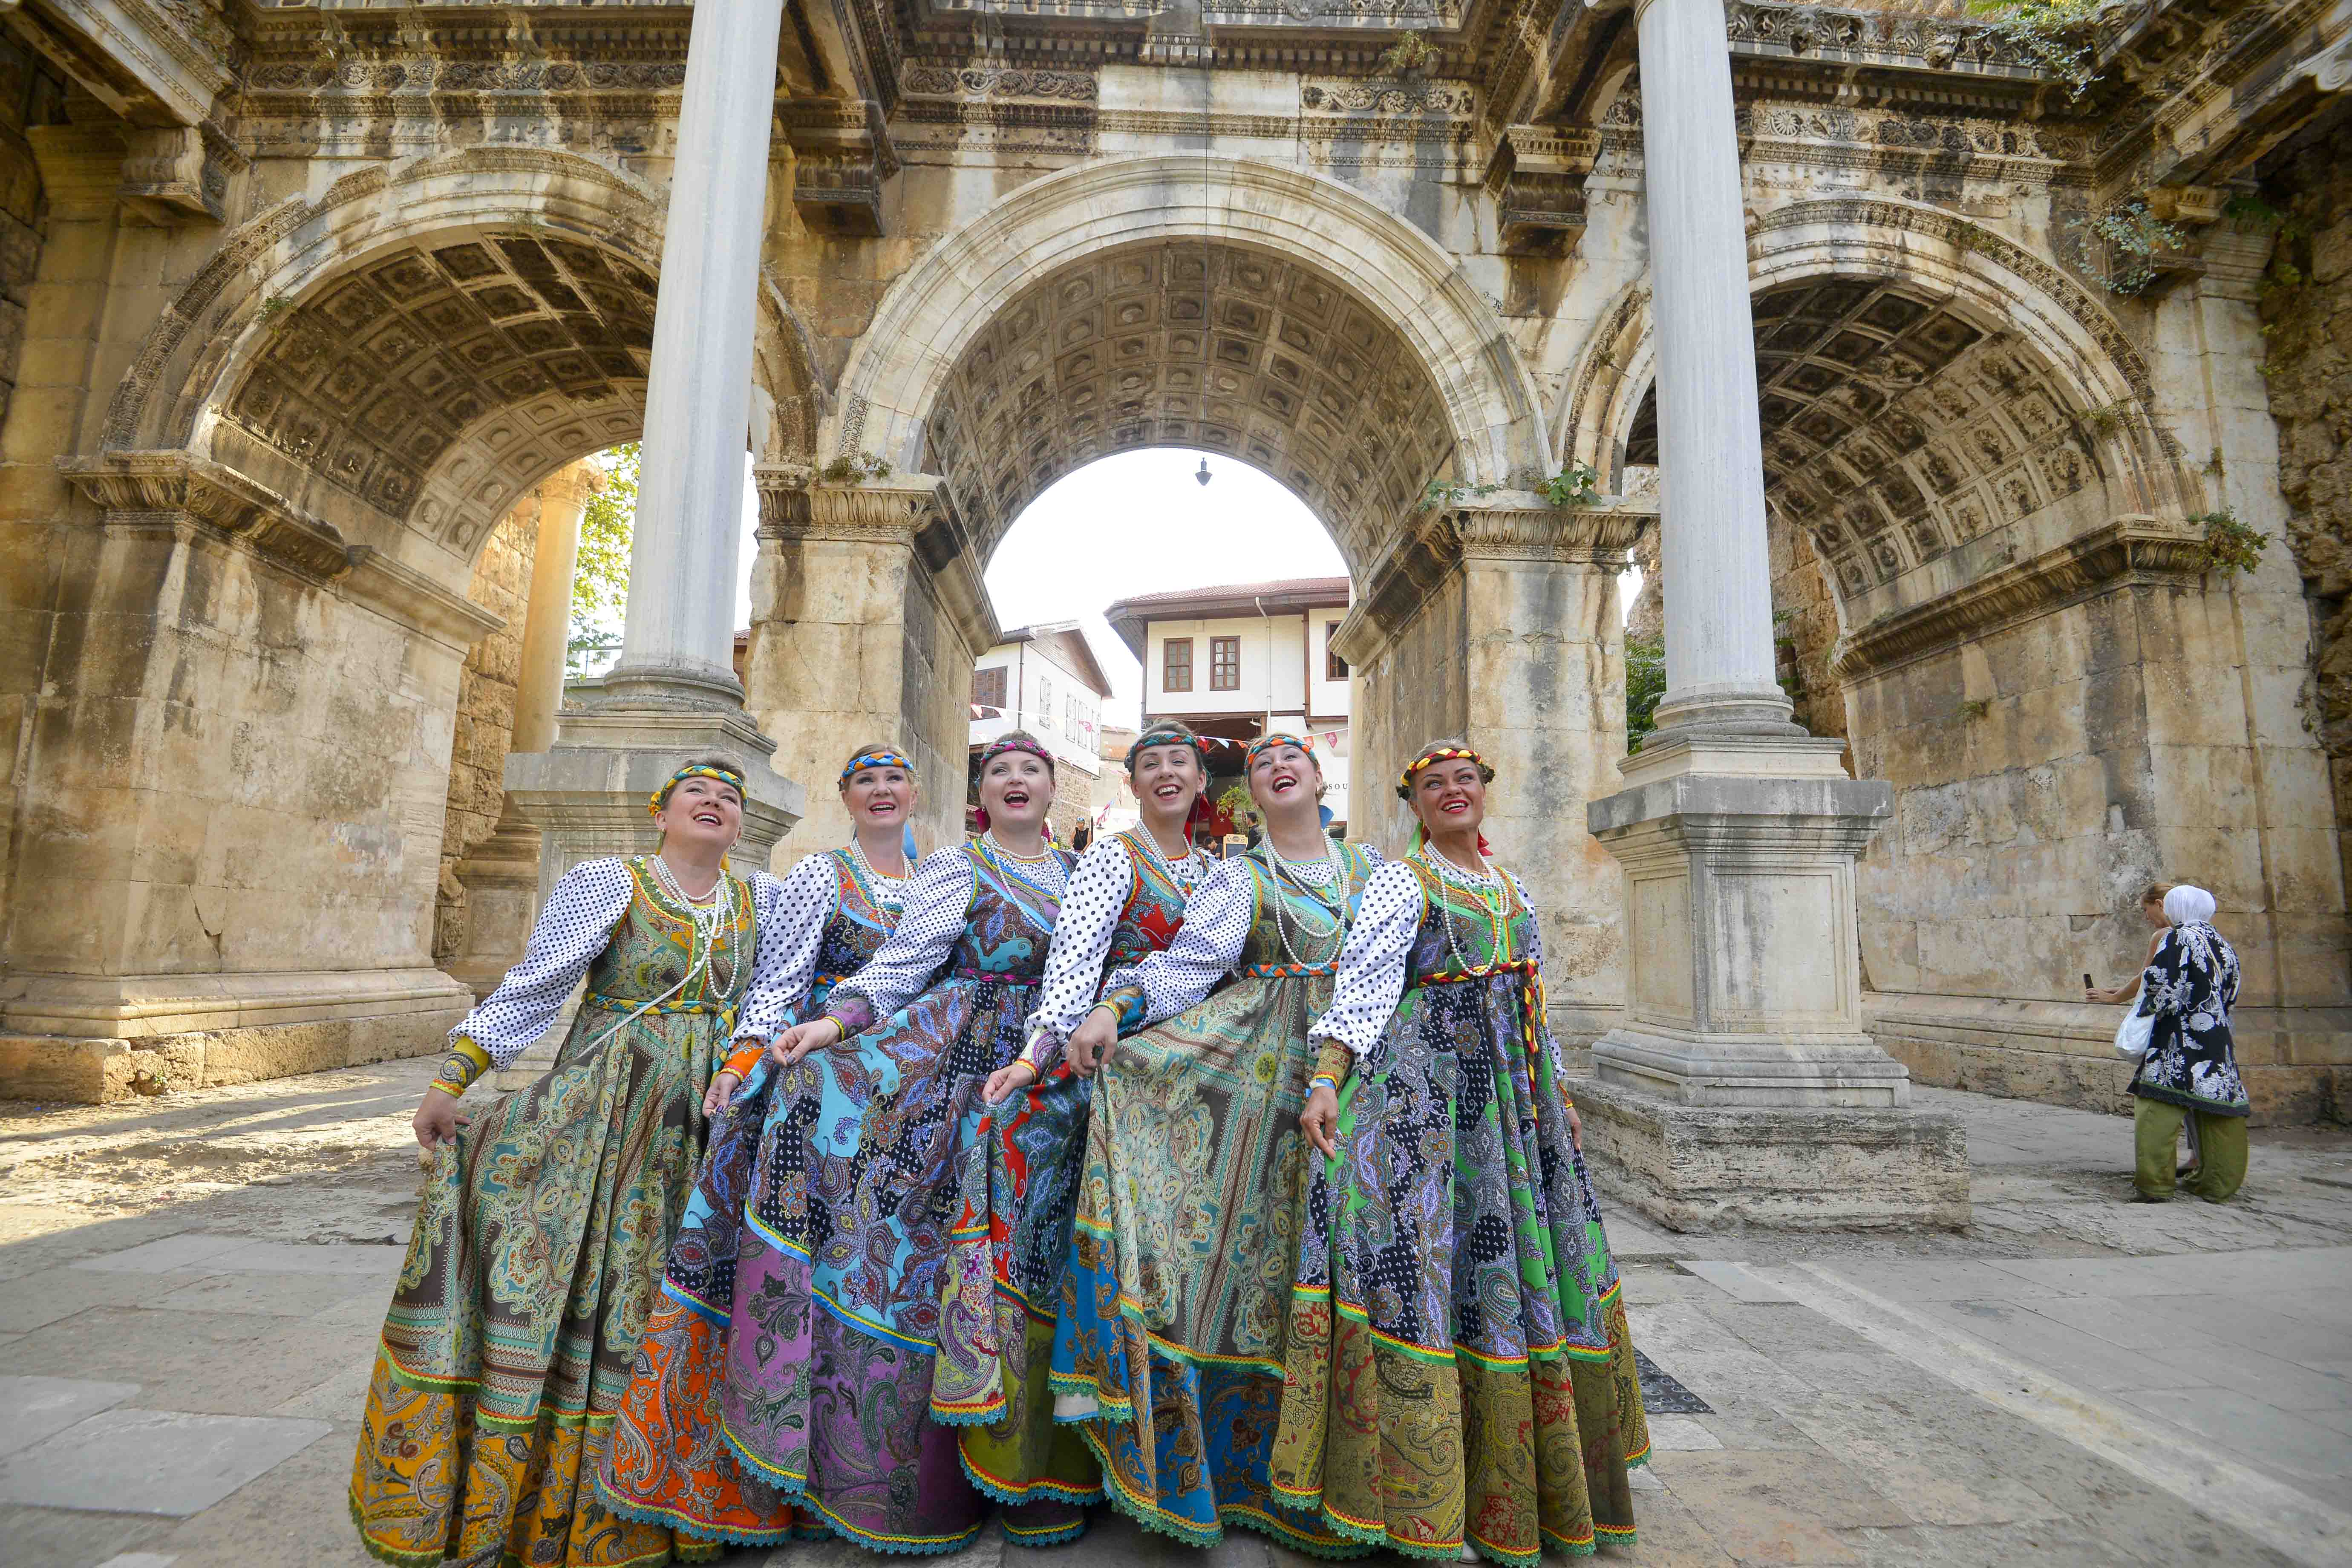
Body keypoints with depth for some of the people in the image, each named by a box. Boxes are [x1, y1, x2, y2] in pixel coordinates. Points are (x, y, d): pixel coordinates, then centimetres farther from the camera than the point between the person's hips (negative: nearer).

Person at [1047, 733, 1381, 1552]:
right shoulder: (1241, 879, 4)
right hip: (1259, 1069, -2)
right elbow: (1188, 961, -10)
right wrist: (1115, 1007, -25)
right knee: (1246, 1238, -6)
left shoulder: (1371, 868, 13)